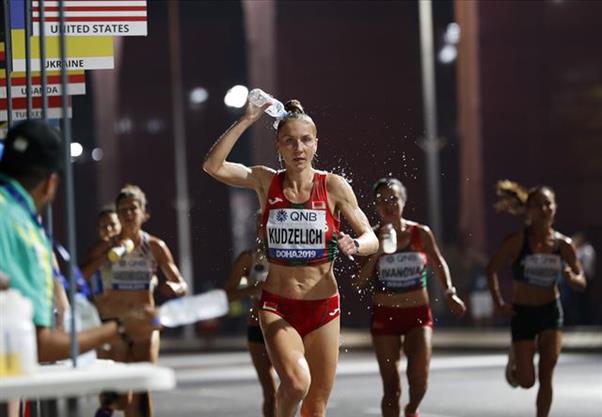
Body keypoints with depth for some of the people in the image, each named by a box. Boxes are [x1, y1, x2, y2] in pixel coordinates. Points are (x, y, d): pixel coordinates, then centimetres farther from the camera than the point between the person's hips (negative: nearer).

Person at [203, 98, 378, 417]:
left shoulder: (333, 186, -3)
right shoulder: (266, 181, -1)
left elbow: (371, 238, -1)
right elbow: (213, 166, -13)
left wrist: (354, 245, -24)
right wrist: (246, 121, -17)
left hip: (323, 307, 1)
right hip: (277, 307, -1)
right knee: (296, 381, -29)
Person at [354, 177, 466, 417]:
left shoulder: (421, 234, -2)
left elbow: (438, 264, 15)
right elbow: (358, 283, -12)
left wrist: (449, 292, 0)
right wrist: (377, 253, -22)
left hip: (418, 314, 0)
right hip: (384, 316, 0)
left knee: (419, 374, -17)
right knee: (391, 387, 0)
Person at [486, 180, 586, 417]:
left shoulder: (563, 244, -5)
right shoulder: (517, 241, -12)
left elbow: (581, 282, 4)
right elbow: (491, 270, -2)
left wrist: (572, 278, -19)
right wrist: (498, 302, -9)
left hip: (551, 311, 1)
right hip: (522, 313, -1)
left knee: (546, 377, -6)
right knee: (526, 381, 1)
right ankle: (514, 358, 36)